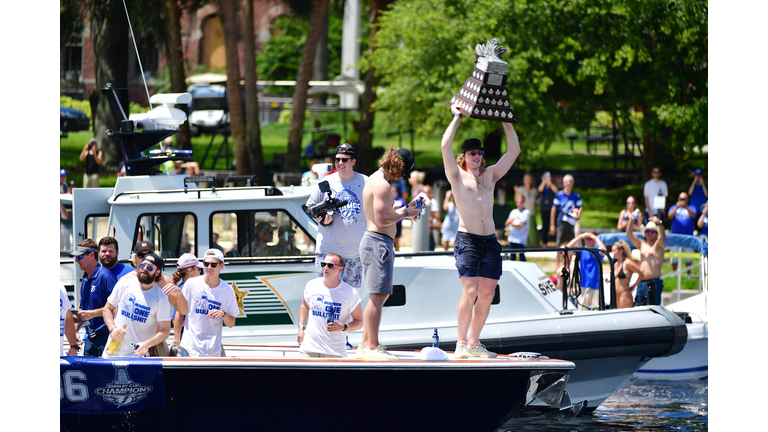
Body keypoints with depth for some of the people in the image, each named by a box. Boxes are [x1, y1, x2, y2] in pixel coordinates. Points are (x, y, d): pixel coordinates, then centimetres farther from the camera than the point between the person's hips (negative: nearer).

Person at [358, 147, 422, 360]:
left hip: (371, 240, 11)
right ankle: (372, 347, -8)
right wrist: (405, 213, -8)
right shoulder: (382, 185, -15)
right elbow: (382, 219, -21)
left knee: (378, 296, 16)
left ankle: (365, 345, 18)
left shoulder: (374, 179, 18)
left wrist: (405, 208, 16)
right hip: (379, 241, -11)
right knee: (378, 296, -9)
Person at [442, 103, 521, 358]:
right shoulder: (457, 176, 5)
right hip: (467, 239, -5)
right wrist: (457, 117, -2)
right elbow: (445, 146, -9)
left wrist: (505, 121, 11)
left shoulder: (490, 175, 17)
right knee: (470, 291, -14)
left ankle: (474, 343, 11)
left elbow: (514, 150, 16)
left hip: (490, 241, 5)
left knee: (487, 294, 2)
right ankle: (461, 343, -8)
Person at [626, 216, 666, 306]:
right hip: (641, 283, 5)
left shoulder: (658, 245, 5)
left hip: (654, 282, -5)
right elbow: (629, 234, 12)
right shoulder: (641, 244, 19)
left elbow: (662, 236, -15)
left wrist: (659, 223, -34)